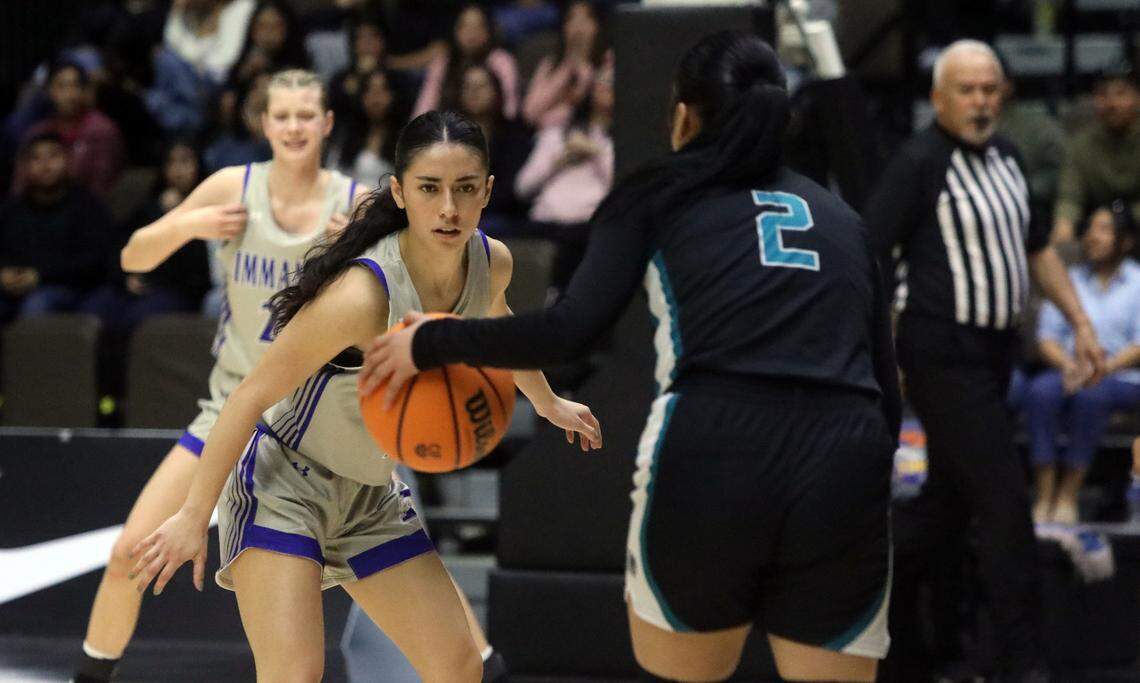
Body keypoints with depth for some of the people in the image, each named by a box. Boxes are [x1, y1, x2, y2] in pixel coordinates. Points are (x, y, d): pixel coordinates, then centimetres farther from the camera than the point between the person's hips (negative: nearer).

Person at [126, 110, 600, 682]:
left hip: (372, 496, 8)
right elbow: (253, 396, -24)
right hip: (282, 483, -8)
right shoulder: (364, 293, -31)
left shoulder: (491, 264, -9)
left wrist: (548, 403, 34)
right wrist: (193, 516, -21)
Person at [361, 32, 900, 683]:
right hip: (843, 468, 2)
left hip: (708, 460, -2)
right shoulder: (840, 218, 25)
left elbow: (572, 330, 2)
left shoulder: (657, 195, 15)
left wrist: (432, 343, 14)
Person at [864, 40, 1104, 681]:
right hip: (945, 356, -8)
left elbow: (1039, 245, 21)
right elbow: (870, 256, -15)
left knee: (950, 501, 15)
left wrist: (1081, 323, 16)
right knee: (1005, 501, -9)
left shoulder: (1005, 155, 11)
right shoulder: (920, 162, -13)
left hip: (995, 351, 8)